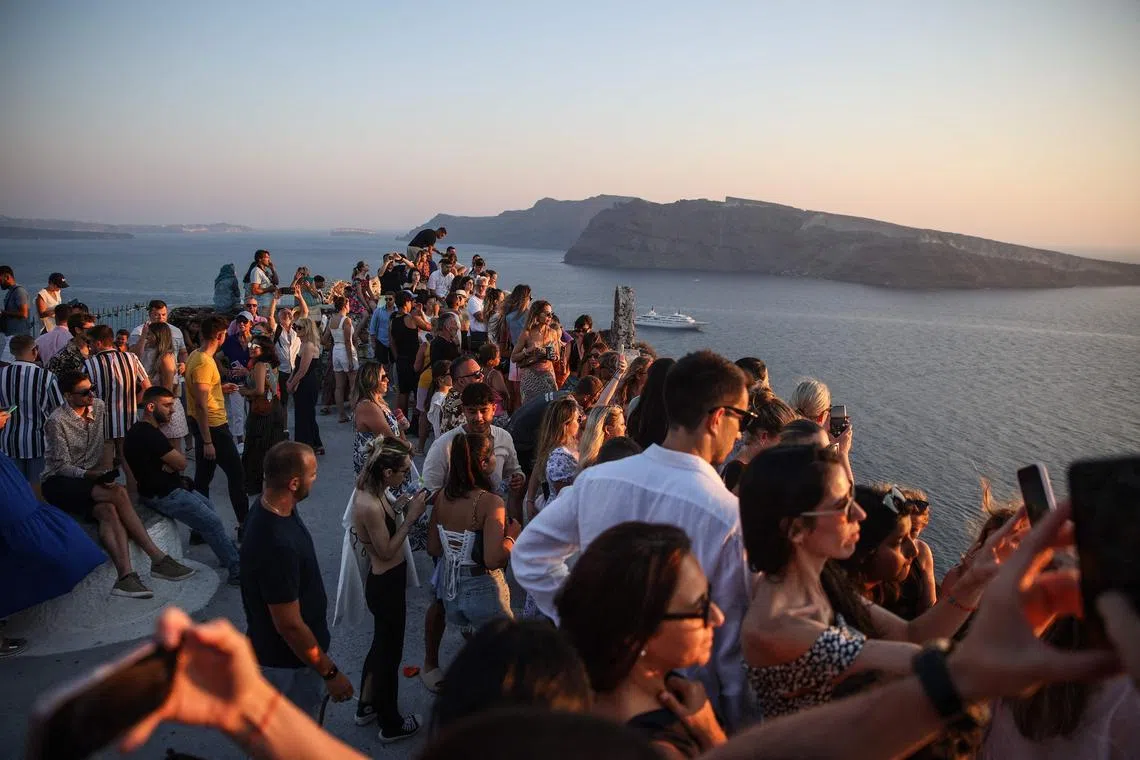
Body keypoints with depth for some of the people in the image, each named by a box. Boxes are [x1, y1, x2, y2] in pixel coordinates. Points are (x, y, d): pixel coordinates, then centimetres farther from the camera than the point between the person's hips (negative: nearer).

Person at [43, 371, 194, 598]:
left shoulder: (98, 406, 6)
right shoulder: (57, 421, -12)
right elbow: (62, 466, -13)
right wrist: (94, 474, -27)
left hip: (89, 479, 6)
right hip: (59, 483, -6)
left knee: (108, 510, -30)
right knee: (118, 494, -31)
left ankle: (125, 575, -45)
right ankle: (157, 557, -32)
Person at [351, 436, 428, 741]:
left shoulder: (368, 490, -4)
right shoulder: (370, 507, -32)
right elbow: (387, 551, -23)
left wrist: (400, 505, -2)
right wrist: (411, 517, -22)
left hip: (384, 579, 10)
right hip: (387, 583, -9)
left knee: (381, 644, 28)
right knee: (390, 653, 11)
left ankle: (366, 707, 48)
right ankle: (391, 725, 31)